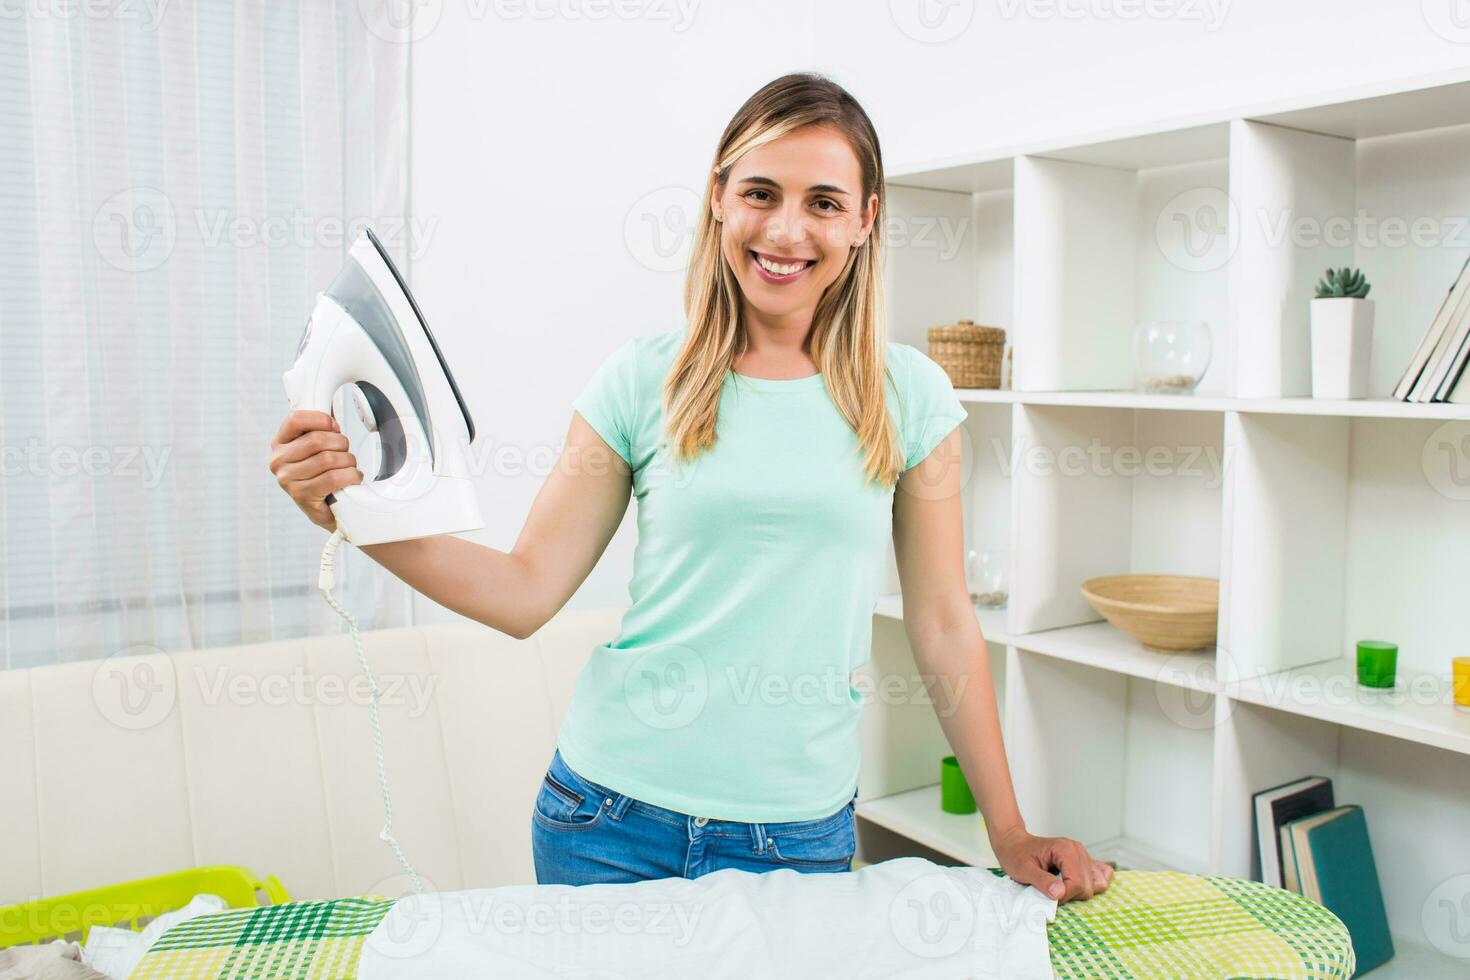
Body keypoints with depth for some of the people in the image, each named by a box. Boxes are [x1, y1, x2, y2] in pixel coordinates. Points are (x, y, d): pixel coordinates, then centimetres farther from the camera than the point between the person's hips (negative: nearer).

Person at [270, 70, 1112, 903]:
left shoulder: (911, 397, -3)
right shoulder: (645, 380, -3)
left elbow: (942, 621, 2)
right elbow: (528, 591, -3)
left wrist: (1009, 835, 3)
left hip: (802, 831, 0)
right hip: (614, 817, 1)